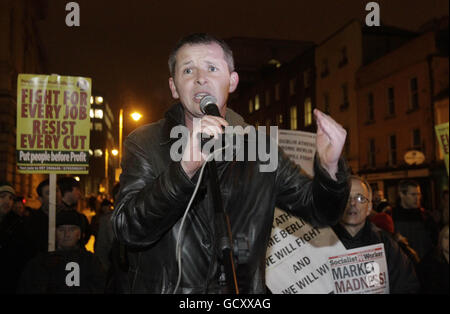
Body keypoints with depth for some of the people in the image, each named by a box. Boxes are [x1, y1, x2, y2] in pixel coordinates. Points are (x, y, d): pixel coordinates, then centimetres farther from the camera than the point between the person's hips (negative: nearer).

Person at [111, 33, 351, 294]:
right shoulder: (144, 143, -3)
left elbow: (320, 212, 4)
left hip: (243, 291, 2)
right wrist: (185, 167, -29)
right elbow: (128, 230, -15)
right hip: (164, 287, -1)